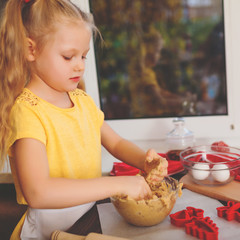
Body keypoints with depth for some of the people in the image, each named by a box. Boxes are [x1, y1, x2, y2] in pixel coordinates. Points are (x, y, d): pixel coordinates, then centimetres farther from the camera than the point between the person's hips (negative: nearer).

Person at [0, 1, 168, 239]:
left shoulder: (83, 101, 6)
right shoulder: (27, 110, -18)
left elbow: (116, 143, 18)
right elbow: (37, 193, -30)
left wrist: (143, 159, -3)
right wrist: (118, 185, -28)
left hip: (91, 216, 7)